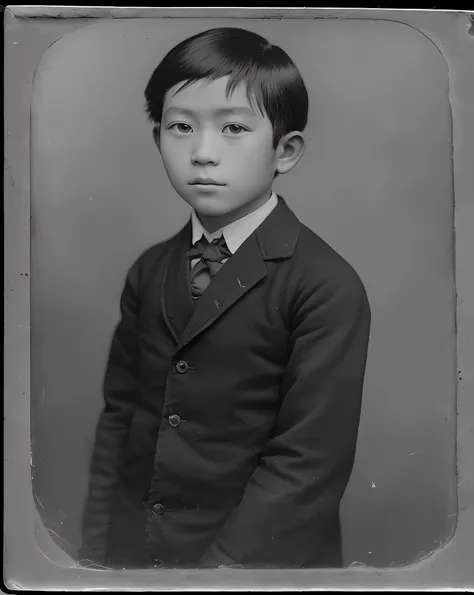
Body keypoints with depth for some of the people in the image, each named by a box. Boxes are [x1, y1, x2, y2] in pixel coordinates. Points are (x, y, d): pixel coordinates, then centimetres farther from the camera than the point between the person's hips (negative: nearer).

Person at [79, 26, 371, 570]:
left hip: (258, 554, -4)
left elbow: (308, 464, -19)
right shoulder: (148, 271, 2)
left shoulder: (328, 290, -17)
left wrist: (220, 566, -21)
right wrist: (96, 551, -3)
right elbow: (119, 413, 2)